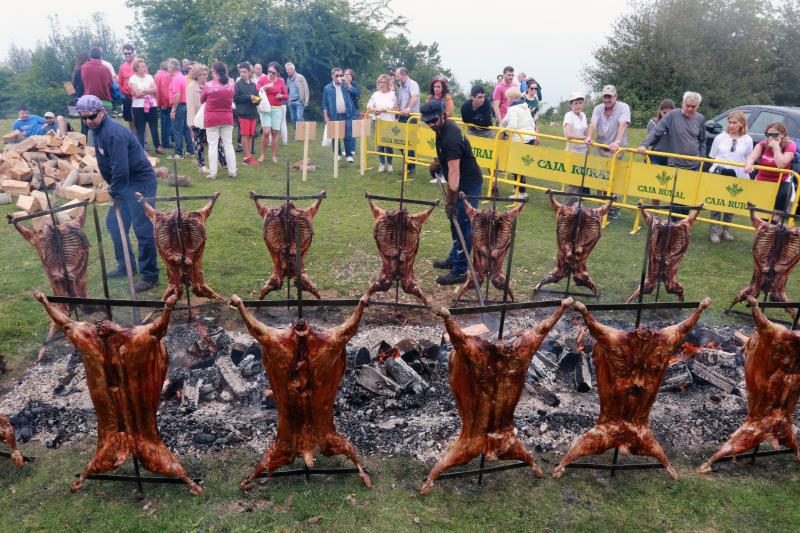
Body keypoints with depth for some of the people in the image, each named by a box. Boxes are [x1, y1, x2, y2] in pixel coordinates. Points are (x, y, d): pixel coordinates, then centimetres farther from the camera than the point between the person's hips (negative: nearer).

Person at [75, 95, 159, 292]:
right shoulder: (98, 130, 10)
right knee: (114, 223, 15)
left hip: (140, 181, -11)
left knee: (142, 228, -9)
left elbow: (120, 169, -26)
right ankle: (126, 266, 28)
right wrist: (112, 187, 13)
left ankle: (150, 275, -1)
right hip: (123, 182, 11)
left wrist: (114, 192, -16)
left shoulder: (114, 133, -22)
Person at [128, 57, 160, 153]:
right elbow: (137, 94, -14)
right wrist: (149, 91, -6)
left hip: (152, 106, 3)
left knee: (154, 128, 10)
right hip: (138, 107, -3)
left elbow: (154, 89, -5)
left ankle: (157, 146, 23)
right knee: (140, 130, 2)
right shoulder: (132, 79, -4)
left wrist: (142, 91, -11)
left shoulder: (149, 77, 8)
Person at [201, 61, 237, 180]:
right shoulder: (231, 84, -3)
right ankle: (232, 171, 10)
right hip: (227, 119, 3)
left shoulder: (208, 85, -11)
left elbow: (202, 100, 4)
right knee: (228, 144, 8)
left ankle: (212, 173, 2)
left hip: (212, 119, -3)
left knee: (213, 145, 2)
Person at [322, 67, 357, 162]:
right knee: (335, 136, 6)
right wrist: (326, 116, -4)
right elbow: (325, 103, 3)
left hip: (346, 115, 0)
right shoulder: (327, 88, 4)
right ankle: (337, 154, 17)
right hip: (334, 116, 0)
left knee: (348, 136, -2)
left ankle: (349, 155, 4)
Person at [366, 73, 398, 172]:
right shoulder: (375, 94, 13)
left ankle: (389, 164, 9)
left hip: (389, 122, -3)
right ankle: (382, 163, 9)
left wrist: (378, 109, -6)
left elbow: (391, 108, -9)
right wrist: (376, 110, -12)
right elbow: (369, 107, 8)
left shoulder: (393, 94, 1)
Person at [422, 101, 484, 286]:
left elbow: (454, 171, -34)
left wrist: (451, 200, -37)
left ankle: (459, 271, -5)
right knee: (456, 221, 19)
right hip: (463, 181, 10)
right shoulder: (443, 126, 3)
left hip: (468, 183, -10)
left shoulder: (450, 138, -27)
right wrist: (438, 161, 9)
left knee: (462, 224, -9)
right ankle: (454, 259, 33)